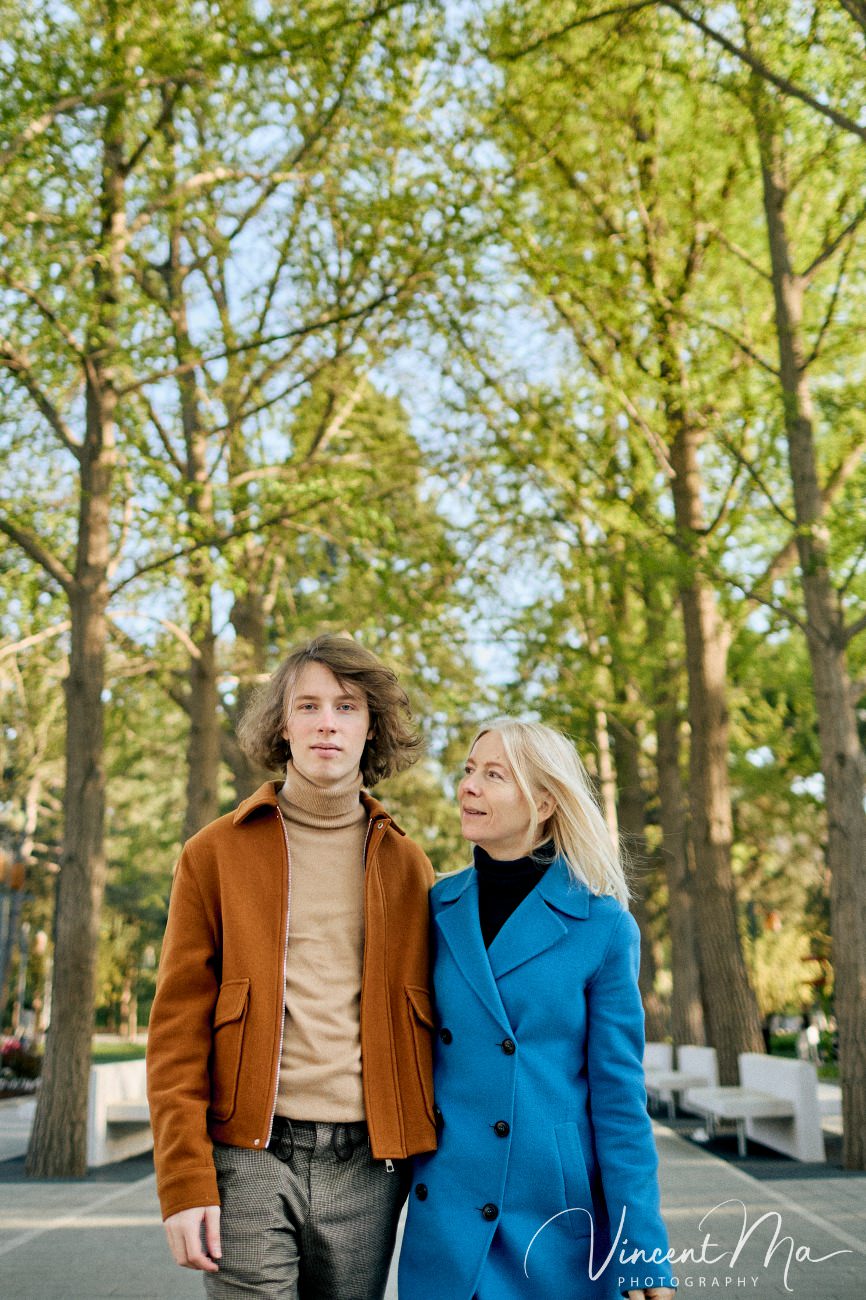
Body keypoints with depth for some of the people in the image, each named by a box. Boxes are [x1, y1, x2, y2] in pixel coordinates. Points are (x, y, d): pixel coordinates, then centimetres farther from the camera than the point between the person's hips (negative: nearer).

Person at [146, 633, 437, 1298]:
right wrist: (186, 1182, -8)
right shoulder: (216, 854, 2)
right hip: (251, 1156, -2)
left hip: (368, 1164, 2)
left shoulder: (406, 864, 9)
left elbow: (427, 1020, 12)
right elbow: (178, 1029, -1)